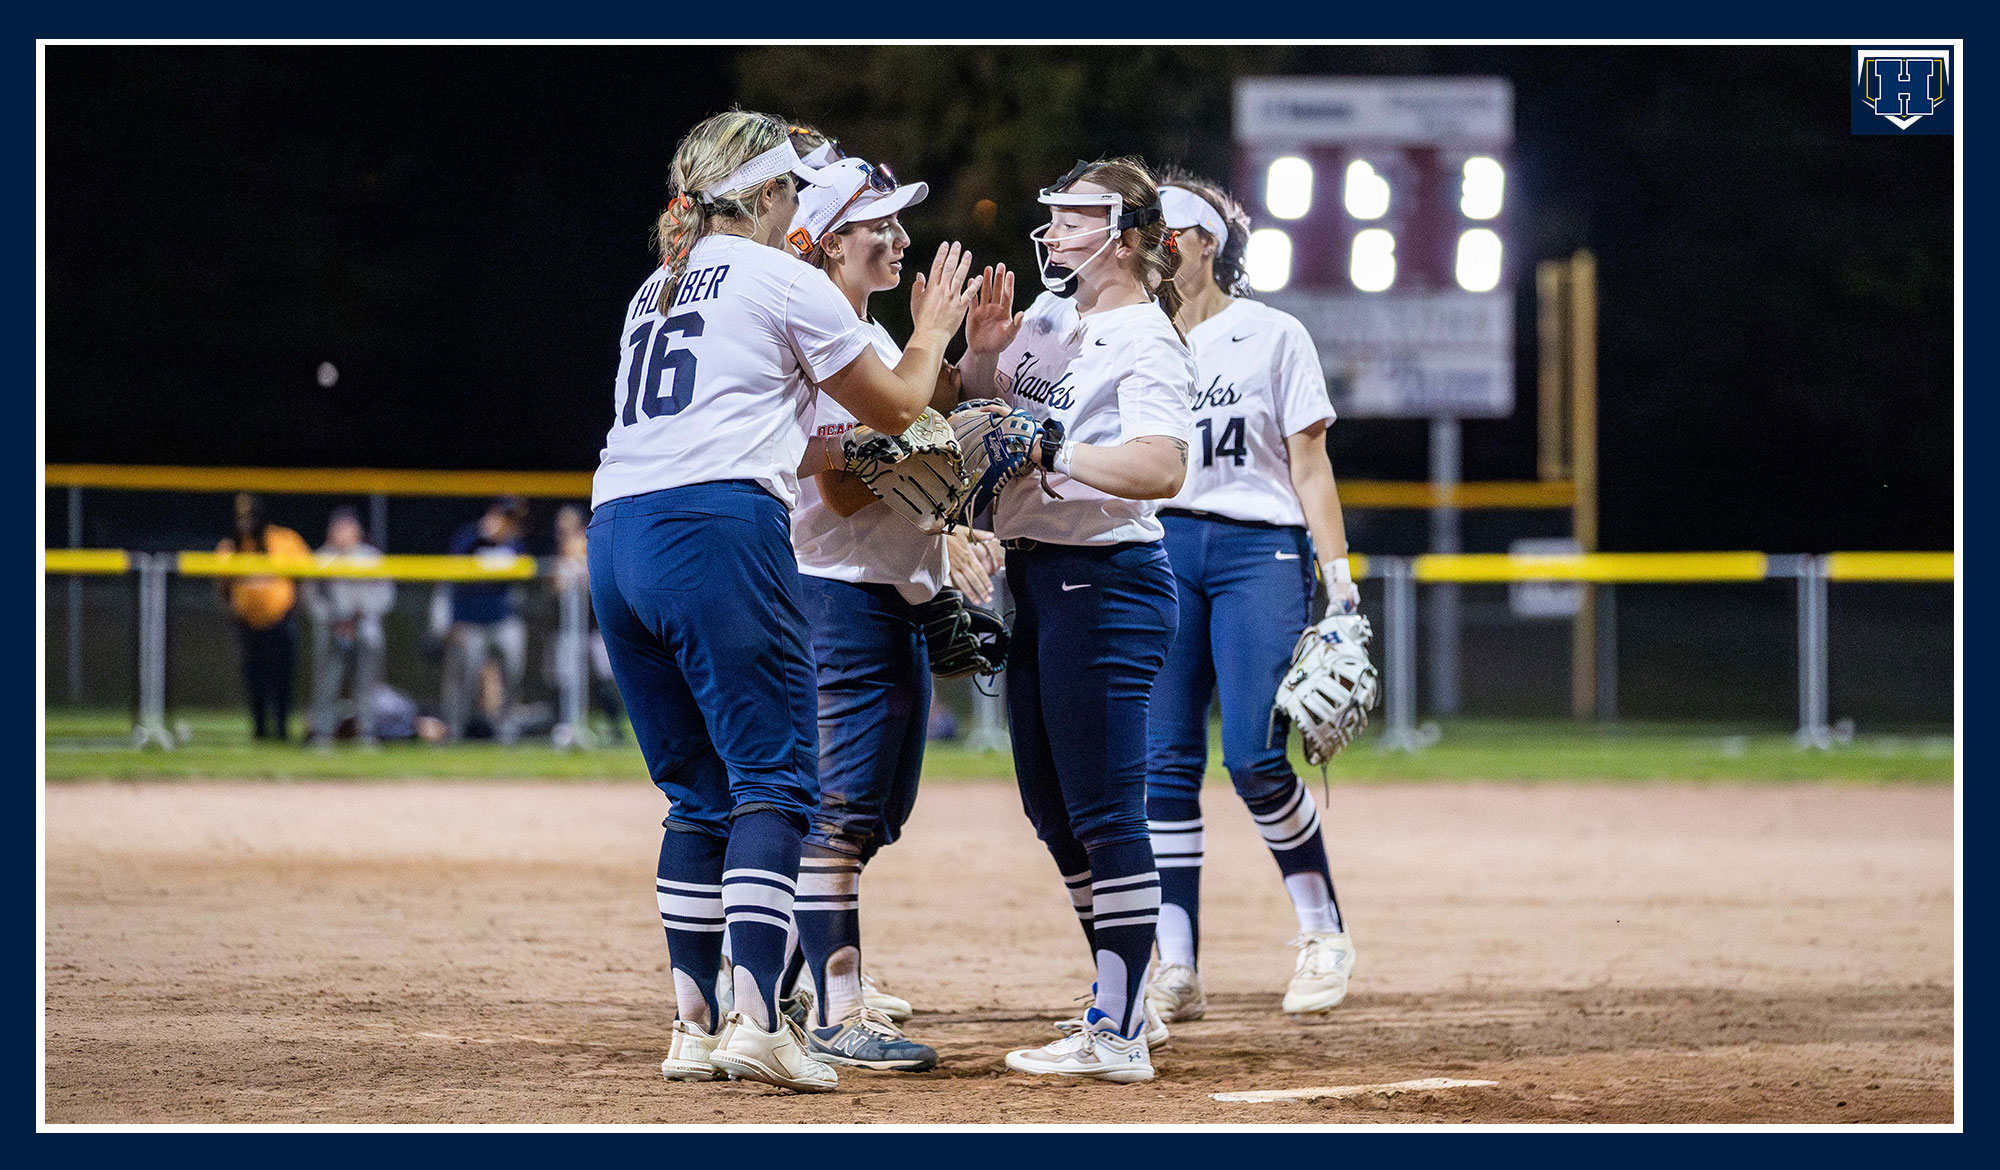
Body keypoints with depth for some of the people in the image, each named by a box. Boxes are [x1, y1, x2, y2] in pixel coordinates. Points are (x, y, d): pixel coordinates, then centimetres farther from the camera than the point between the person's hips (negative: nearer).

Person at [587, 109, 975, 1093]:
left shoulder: (654, 295, 26)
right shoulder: (785, 281, 4)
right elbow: (898, 407, 12)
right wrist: (932, 332, 29)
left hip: (614, 537, 7)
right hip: (719, 533, -7)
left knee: (699, 791, 12)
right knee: (775, 778, -9)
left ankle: (695, 1027, 8)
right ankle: (754, 1020, -22)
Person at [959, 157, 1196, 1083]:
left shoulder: (1145, 340, -13)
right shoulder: (1050, 316, 13)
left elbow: (1162, 469, -28)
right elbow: (973, 402, 23)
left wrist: (1054, 453, -35)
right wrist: (981, 352, 3)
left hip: (1106, 582, -10)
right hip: (1037, 580, 10)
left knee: (1103, 811, -10)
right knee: (1051, 806, 15)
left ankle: (1117, 1038, -9)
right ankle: (1120, 1001, 25)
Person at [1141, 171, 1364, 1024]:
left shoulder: (1272, 336, 3)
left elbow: (1309, 466, 1)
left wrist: (1339, 581, -7)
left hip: (1258, 547, -4)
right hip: (1159, 546, 4)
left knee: (1256, 757, -13)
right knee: (1163, 760, -4)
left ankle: (1322, 930, 7)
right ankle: (1176, 970, -2)